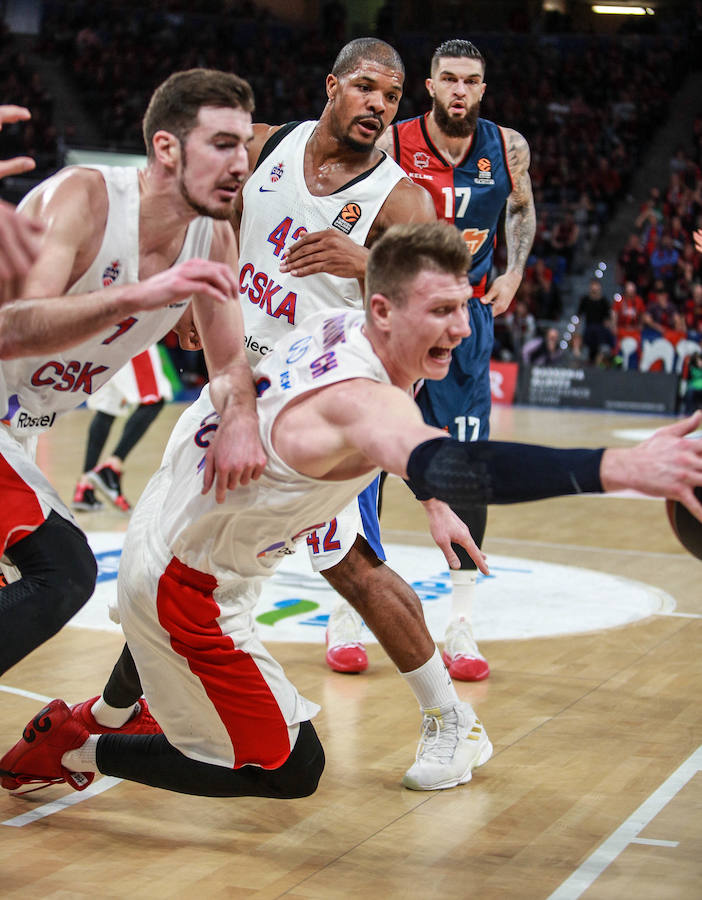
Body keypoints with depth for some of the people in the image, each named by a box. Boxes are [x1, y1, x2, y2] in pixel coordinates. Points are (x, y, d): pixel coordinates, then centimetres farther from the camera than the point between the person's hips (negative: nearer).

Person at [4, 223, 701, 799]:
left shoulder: (333, 327, -6)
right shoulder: (361, 399, -36)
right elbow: (444, 466, -57)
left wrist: (435, 507, 13)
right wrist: (621, 468, -66)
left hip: (163, 533, 9)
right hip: (185, 585, -9)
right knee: (290, 770, -1)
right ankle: (74, 752, 8)